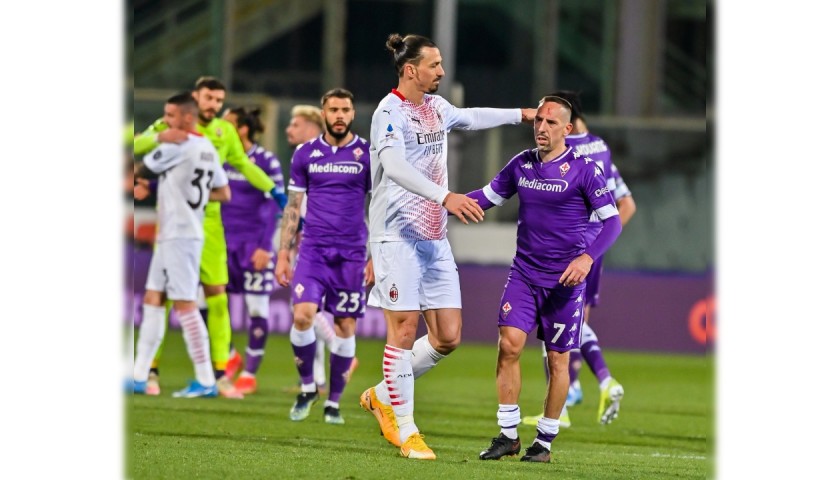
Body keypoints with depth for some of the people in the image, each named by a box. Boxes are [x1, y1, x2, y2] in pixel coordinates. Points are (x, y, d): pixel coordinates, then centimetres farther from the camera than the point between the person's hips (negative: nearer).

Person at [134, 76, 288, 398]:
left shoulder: (225, 132, 8)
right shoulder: (172, 125, -3)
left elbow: (243, 165, 23)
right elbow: (136, 145, -14)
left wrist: (275, 191, 16)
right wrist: (160, 137, -33)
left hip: (208, 220, 3)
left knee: (217, 294, 0)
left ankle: (221, 373, 5)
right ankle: (151, 369, 5)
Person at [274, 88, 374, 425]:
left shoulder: (369, 154, 2)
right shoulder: (306, 154, 6)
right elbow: (293, 207, 10)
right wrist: (283, 254, 5)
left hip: (351, 254, 0)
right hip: (313, 250, 0)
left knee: (345, 327, 1)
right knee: (303, 315, -17)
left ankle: (334, 402, 14)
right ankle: (307, 388, 3)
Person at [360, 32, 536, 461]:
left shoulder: (436, 106, 14)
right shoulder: (390, 111, -12)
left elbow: (471, 117, 38)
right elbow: (393, 166, -28)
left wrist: (522, 114, 43)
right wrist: (445, 196, -38)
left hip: (434, 238, 8)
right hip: (397, 234, -8)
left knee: (447, 336, 2)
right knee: (404, 328, -7)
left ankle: (383, 397, 21)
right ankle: (405, 429, 2)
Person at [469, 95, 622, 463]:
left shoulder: (584, 169, -8)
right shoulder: (521, 164, 5)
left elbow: (612, 221, -8)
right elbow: (488, 196, 18)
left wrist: (587, 257, -23)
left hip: (564, 281, -3)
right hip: (523, 275, 3)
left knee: (557, 360, 2)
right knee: (509, 345, -10)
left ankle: (545, 442, 14)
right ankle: (508, 435, -1)